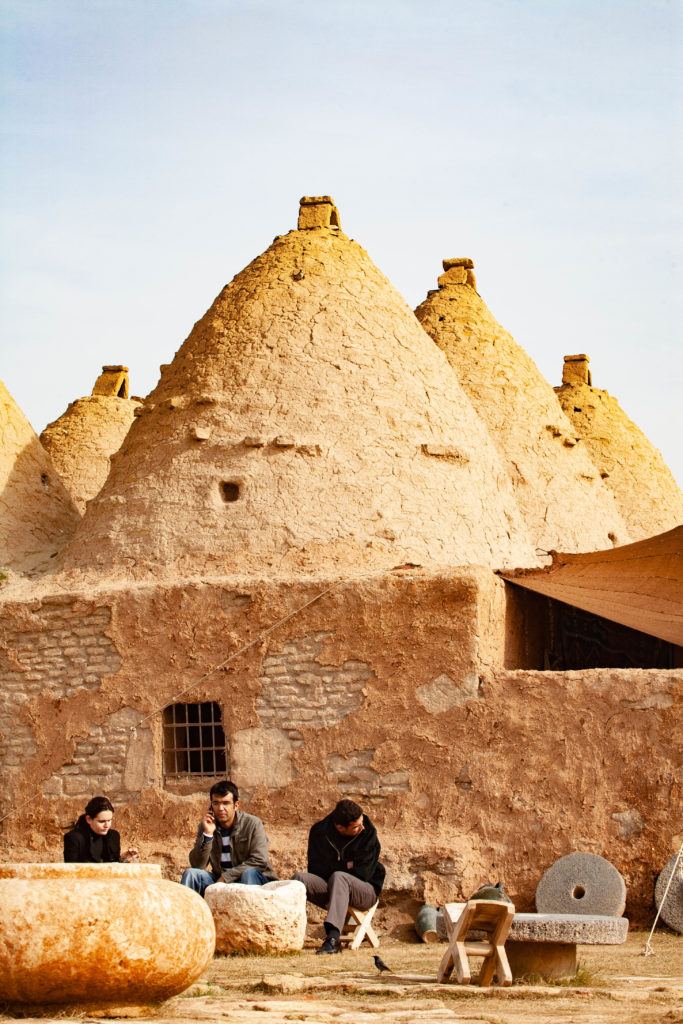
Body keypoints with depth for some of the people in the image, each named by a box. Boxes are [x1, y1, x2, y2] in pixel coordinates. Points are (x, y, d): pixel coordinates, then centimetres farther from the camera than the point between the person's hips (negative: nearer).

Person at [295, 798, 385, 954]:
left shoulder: (368, 833, -12)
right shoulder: (319, 831, -4)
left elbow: (362, 873, -15)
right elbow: (315, 869, -6)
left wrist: (336, 869, -9)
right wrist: (345, 866, -12)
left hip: (365, 891, -3)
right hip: (328, 889, 3)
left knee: (338, 877, -37)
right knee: (300, 877, -26)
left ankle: (333, 937, -53)